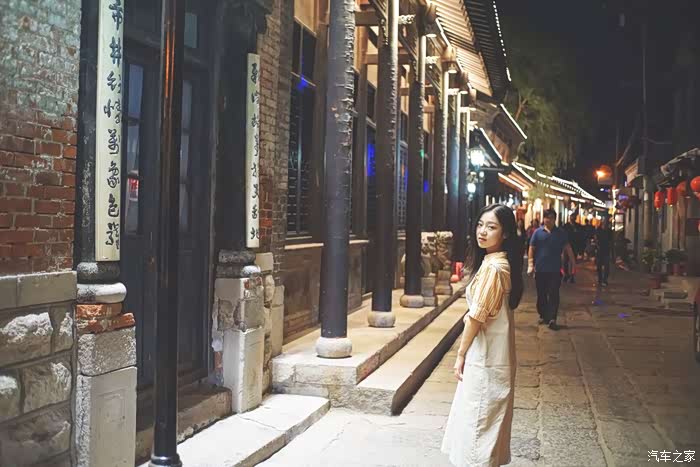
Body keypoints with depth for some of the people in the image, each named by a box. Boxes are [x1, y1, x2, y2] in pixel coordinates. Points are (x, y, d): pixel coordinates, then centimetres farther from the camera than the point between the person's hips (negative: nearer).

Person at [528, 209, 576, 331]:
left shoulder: (561, 233, 4)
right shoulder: (538, 232, 2)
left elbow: (568, 248, 4)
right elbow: (531, 249, 1)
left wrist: (573, 263, -2)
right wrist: (530, 265, -7)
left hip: (555, 270, -1)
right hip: (540, 269, 1)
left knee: (554, 295, -5)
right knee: (541, 294, 11)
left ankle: (552, 319, -8)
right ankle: (543, 315, 25)